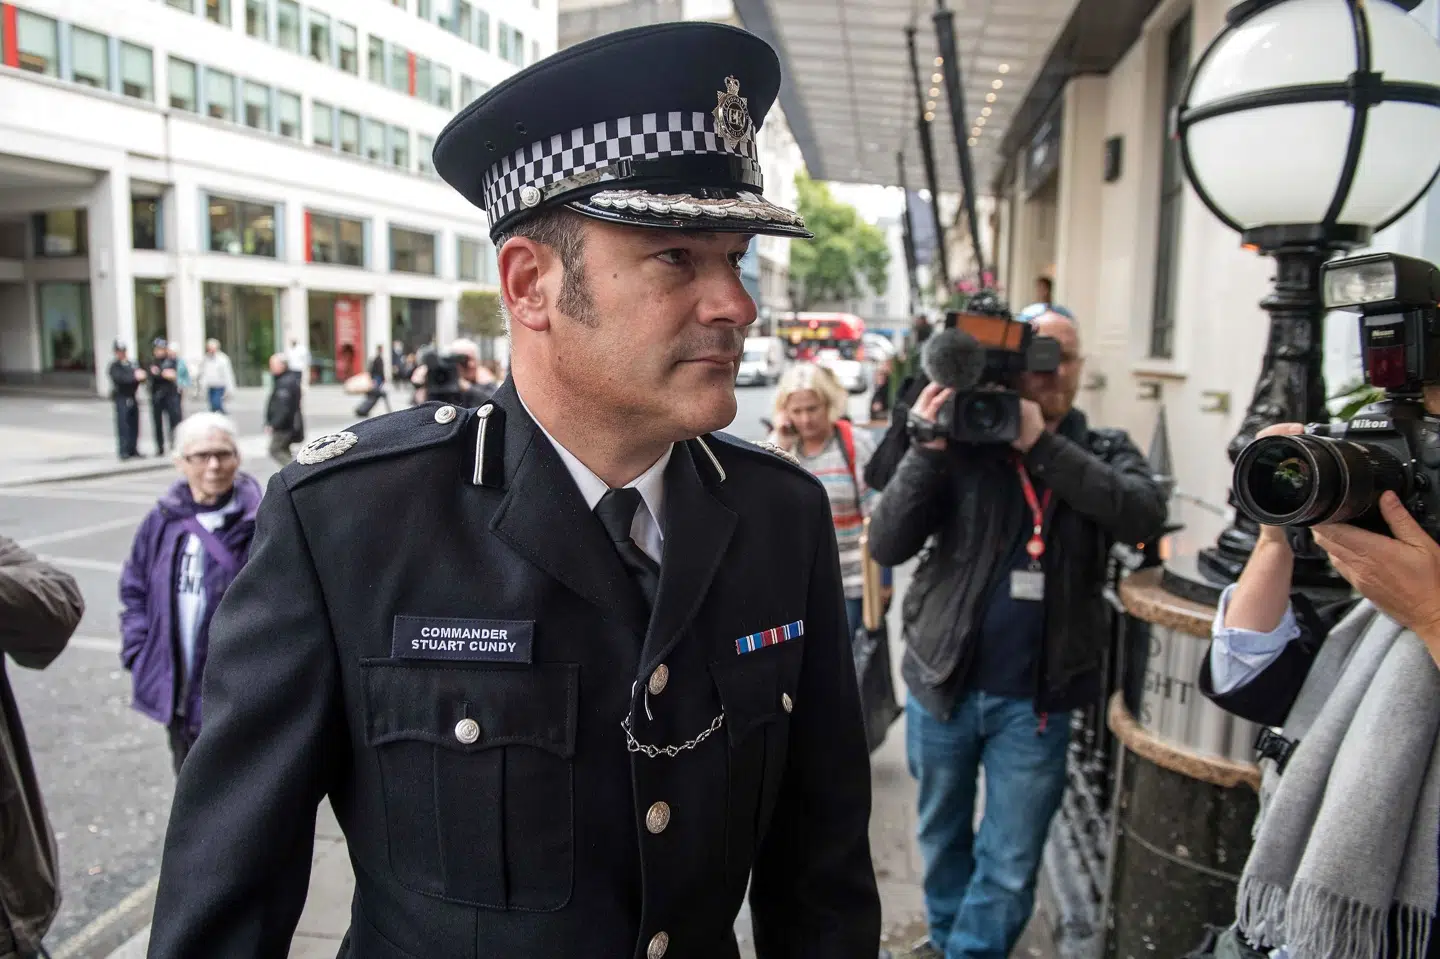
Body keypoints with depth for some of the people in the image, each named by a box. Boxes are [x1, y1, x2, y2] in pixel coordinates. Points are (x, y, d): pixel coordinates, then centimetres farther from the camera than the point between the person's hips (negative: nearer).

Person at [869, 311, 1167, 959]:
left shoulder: (1106, 452, 1)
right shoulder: (964, 443, -5)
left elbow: (1144, 517, -20)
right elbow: (886, 547, -13)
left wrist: (1041, 444, -24)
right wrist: (927, 449, -24)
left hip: (1035, 699, 0)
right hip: (943, 683, 1)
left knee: (1010, 865, 10)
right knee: (943, 834, 22)